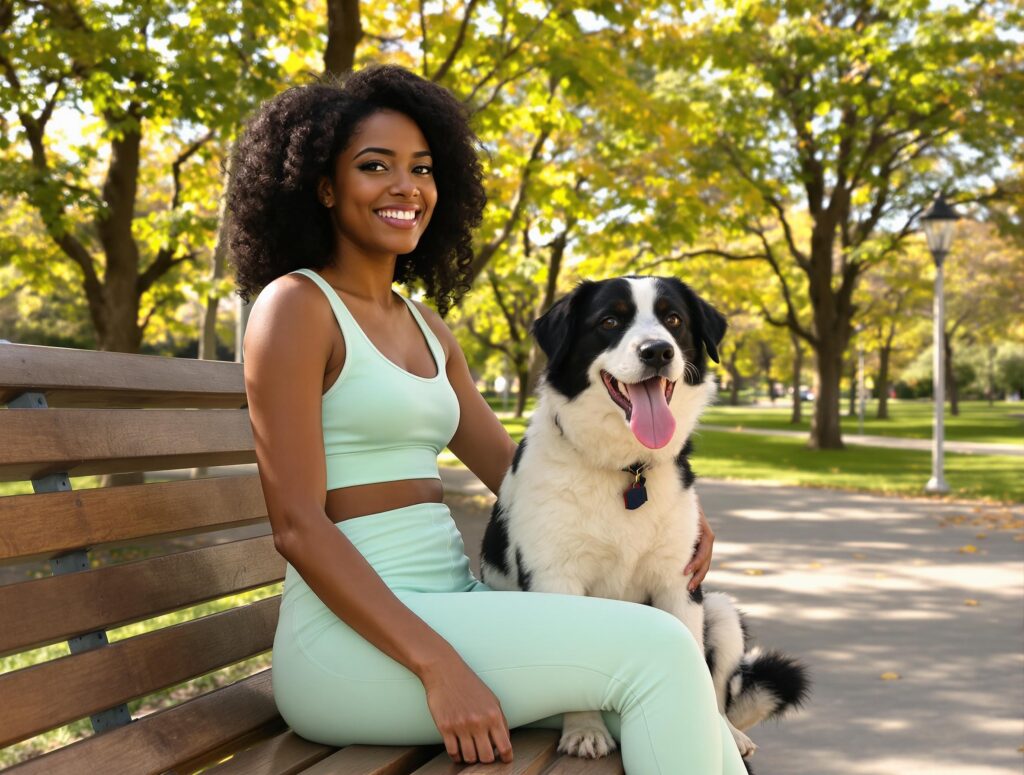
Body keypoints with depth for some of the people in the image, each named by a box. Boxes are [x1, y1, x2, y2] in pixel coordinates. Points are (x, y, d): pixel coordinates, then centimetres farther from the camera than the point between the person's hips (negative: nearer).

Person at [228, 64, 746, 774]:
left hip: (449, 606, 7)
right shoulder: (296, 306, -7)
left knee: (677, 702, -7)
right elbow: (298, 525, -14)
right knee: (656, 650, -19)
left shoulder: (427, 327, 16)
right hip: (352, 639, -7)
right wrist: (438, 666, -22)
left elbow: (508, 465, 17)